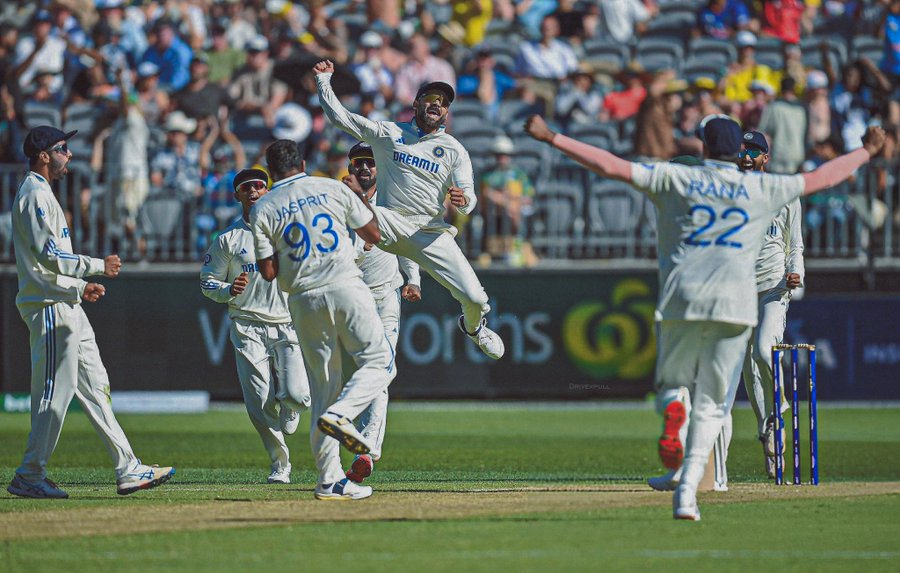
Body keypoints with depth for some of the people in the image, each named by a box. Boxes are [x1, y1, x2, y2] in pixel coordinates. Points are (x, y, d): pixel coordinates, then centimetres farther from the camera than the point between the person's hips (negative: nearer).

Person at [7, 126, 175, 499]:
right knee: (55, 391, -9)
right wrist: (98, 266, -15)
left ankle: (128, 470, 9)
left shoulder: (40, 194, 21)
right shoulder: (36, 195, -12)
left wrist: (80, 284, 18)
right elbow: (49, 254, -21)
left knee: (94, 388, 9)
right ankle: (29, 477, -5)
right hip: (50, 307, -11)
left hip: (67, 306, 11)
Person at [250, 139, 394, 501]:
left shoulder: (262, 210, 5)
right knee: (379, 362, 7)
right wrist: (365, 202, 30)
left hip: (304, 301, 2)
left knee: (323, 386, 7)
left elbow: (268, 272, 1)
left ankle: (330, 480, 3)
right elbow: (374, 234, 11)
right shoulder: (333, 188, 6)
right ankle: (339, 414, -20)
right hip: (347, 288, -2)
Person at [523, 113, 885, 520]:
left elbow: (611, 166, 2)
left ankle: (672, 410, -18)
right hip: (734, 306, 0)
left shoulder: (675, 179, 8)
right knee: (711, 404, 7)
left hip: (680, 302, 0)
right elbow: (822, 178, 20)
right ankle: (687, 492, -9)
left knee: (671, 381, 21)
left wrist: (552, 138, 6)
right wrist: (867, 152, 36)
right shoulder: (761, 189, 11)